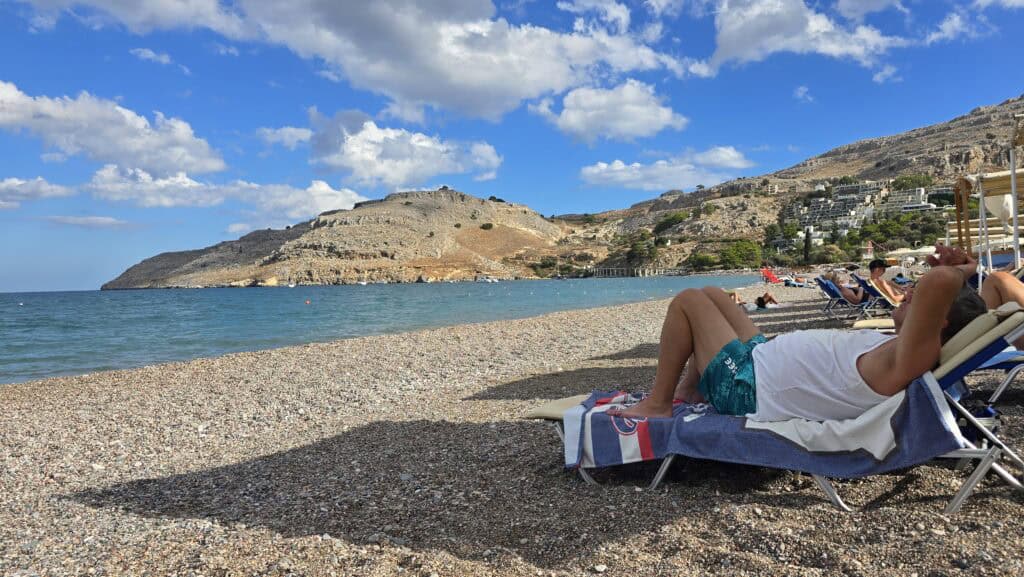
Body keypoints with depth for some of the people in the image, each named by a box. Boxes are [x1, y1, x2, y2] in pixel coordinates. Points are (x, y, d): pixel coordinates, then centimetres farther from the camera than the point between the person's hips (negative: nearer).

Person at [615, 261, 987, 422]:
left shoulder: (904, 362, -29)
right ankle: (690, 390, 23)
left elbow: (939, 281, -45)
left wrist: (958, 272, -22)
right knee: (711, 294, 20)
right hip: (763, 358, 10)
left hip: (745, 386, -10)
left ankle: (658, 404, 3)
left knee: (688, 299, -5)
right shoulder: (894, 350, 1)